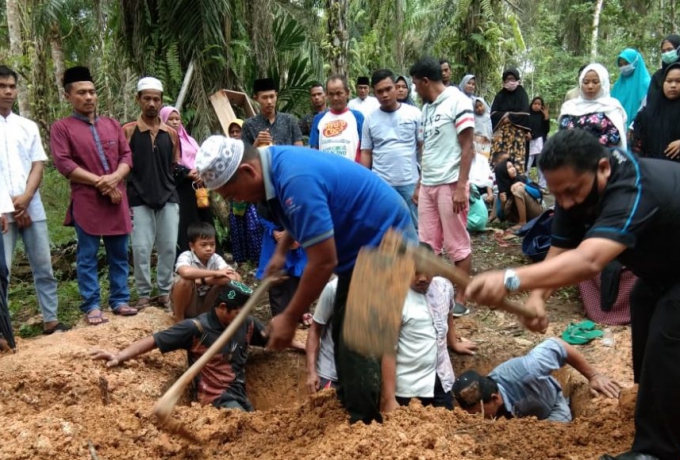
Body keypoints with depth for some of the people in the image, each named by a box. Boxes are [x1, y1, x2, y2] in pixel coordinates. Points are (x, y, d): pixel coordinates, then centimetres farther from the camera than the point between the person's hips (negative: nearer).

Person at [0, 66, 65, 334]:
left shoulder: (28, 126, 13)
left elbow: (38, 165, 7)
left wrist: (25, 198, -8)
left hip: (32, 208, 4)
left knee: (44, 267, 7)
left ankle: (51, 320, 16)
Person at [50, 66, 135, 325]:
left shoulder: (112, 125, 15)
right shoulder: (61, 128, 1)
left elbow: (127, 155, 9)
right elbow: (63, 163, -9)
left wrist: (115, 177, -11)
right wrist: (98, 181, -14)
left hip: (117, 199, 4)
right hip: (86, 202, -4)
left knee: (119, 254, 8)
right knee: (87, 257, 0)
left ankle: (120, 300, 16)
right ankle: (91, 306, 7)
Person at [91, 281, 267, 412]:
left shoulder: (246, 323, 2)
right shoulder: (197, 328, -14)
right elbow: (154, 340, -16)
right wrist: (120, 356, -27)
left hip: (240, 394, 6)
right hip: (218, 398, -6)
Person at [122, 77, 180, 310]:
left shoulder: (171, 133, 8)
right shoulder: (128, 131, -1)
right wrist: (124, 197, -7)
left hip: (168, 197, 3)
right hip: (139, 200, -3)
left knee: (169, 248, 4)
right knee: (141, 249, -2)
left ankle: (165, 291, 19)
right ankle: (144, 294, 13)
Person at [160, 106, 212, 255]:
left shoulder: (189, 140, 22)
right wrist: (187, 173, -18)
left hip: (196, 187, 7)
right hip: (179, 189, -7)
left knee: (202, 222, 5)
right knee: (184, 225, -12)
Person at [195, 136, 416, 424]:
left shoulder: (297, 181, -31)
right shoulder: (275, 162, -1)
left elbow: (323, 262, -29)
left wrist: (290, 318, -19)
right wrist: (281, 249, 13)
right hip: (361, 244, 10)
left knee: (356, 345, -10)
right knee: (345, 338, 16)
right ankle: (351, 411, 30)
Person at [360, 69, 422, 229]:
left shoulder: (414, 114, 0)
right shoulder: (370, 119, 5)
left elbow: (423, 146, 3)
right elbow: (366, 153, 8)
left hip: (410, 182, -1)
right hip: (380, 184, 1)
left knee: (415, 227, 8)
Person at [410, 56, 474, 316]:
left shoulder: (457, 102, -7)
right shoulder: (427, 108, 15)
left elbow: (467, 147, -11)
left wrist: (461, 187, -17)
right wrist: (419, 184, 16)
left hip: (450, 184, -7)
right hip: (428, 185, 8)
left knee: (457, 244, 1)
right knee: (427, 244, 8)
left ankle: (461, 299, 9)